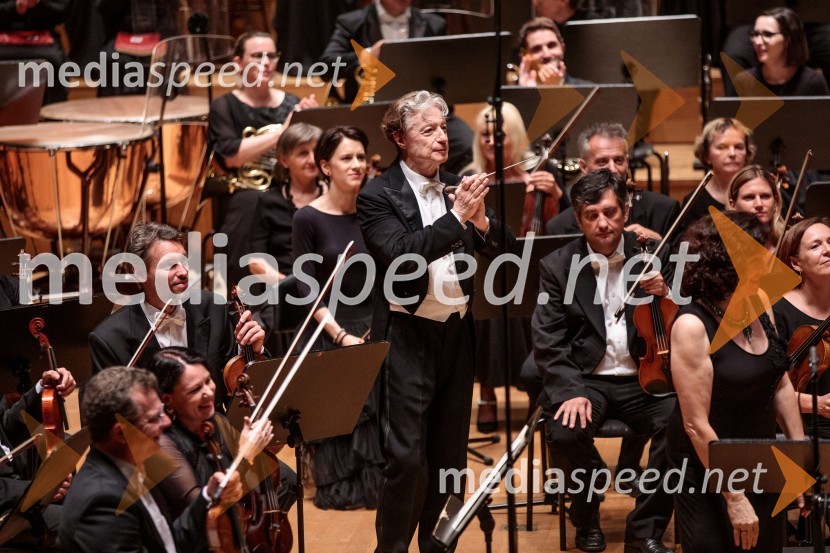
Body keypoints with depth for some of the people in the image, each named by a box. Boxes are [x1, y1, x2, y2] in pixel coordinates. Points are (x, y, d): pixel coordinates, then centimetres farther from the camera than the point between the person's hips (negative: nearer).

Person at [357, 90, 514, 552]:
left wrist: (481, 220, -15)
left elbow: (505, 251, 5)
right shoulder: (378, 196, -6)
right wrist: (456, 217, -25)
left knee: (450, 456, 11)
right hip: (408, 338, -5)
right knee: (407, 457, -6)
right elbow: (400, 254, -21)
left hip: (456, 335, 5)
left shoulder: (460, 186, 9)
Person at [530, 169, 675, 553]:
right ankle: (587, 517, 0)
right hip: (585, 380, -1)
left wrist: (664, 297, -16)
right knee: (565, 432, -31)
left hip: (643, 380, 1)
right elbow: (547, 344, -3)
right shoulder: (557, 266, 3)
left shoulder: (654, 258, 5)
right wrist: (570, 391, -20)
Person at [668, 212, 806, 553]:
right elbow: (697, 424, -22)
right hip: (710, 469, -6)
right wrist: (734, 498, -20)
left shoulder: (759, 304, -3)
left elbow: (781, 386, 8)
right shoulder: (693, 325, -23)